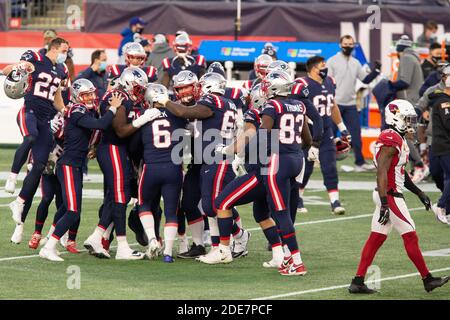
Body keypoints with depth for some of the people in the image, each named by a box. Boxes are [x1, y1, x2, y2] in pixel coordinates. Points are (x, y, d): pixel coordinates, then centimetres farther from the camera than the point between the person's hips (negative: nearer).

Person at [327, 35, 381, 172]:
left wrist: (375, 71, -2)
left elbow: (366, 79, 14)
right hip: (335, 104, -5)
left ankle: (360, 162, 2)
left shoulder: (355, 63, 13)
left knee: (356, 134, 1)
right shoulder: (333, 61, -3)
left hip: (351, 105, 5)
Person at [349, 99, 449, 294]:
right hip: (390, 196, -10)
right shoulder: (391, 141, -17)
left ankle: (358, 282, 8)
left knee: (376, 239, 9)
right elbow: (381, 173, -23)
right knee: (410, 237, -2)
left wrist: (419, 193, 25)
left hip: (385, 196, 10)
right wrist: (385, 205, -27)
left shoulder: (398, 140, 15)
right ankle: (428, 280, 7)